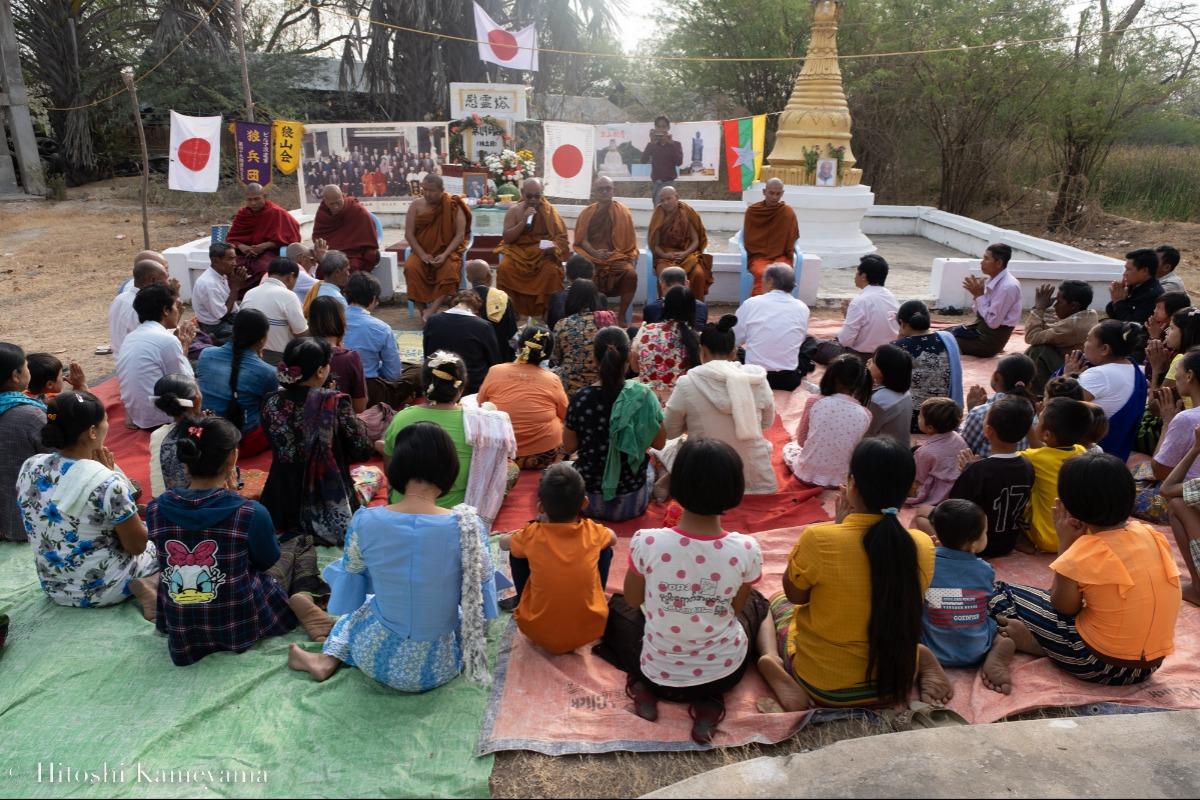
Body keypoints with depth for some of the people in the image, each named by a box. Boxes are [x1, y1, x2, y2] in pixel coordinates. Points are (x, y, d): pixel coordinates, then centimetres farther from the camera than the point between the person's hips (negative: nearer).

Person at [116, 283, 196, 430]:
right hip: (158, 420, -9)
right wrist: (184, 348, 2)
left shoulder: (130, 338, 10)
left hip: (134, 417, 9)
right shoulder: (167, 340, -16)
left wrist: (181, 345, 12)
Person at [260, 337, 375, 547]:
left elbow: (282, 449, 7)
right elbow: (363, 451, -13)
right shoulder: (335, 403, -21)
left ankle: (296, 530, 15)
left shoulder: (271, 403, -9)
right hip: (331, 512, -5)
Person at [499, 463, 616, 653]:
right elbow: (614, 538, 16)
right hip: (590, 630, 1)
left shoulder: (532, 536, -15)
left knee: (517, 551, 12)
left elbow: (502, 542, 10)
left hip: (539, 633, -1)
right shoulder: (593, 532, -11)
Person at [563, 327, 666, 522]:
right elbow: (659, 443, -4)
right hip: (631, 503, 1)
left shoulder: (579, 399, -16)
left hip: (587, 500, -1)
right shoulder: (643, 396, -16)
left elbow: (569, 447, -3)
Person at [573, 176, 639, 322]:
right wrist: (594, 252, -13)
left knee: (631, 274, -32)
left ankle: (621, 315, -20)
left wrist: (631, 259, -10)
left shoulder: (622, 211, 8)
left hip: (617, 256, 0)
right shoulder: (587, 213, 13)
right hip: (591, 257, 1)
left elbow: (629, 240, 6)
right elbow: (581, 238, 5)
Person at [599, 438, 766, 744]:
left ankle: (646, 687, 6)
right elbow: (736, 608, -3)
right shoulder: (746, 550, -22)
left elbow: (633, 600, -5)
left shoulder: (647, 542, -26)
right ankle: (709, 699, 10)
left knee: (617, 608, 29)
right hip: (725, 672, 0)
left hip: (660, 674, 1)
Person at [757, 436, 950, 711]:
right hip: (897, 680, 4)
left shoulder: (818, 539, -28)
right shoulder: (923, 545, -14)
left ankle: (773, 666, -2)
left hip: (824, 684, -3)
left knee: (777, 602, 25)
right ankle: (923, 659, 10)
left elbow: (794, 595, -7)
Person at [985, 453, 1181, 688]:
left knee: (1000, 595, 5)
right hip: (1151, 662, 7)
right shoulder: (1150, 534, -3)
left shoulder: (1085, 553, -22)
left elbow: (1062, 607, -3)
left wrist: (1065, 542, -5)